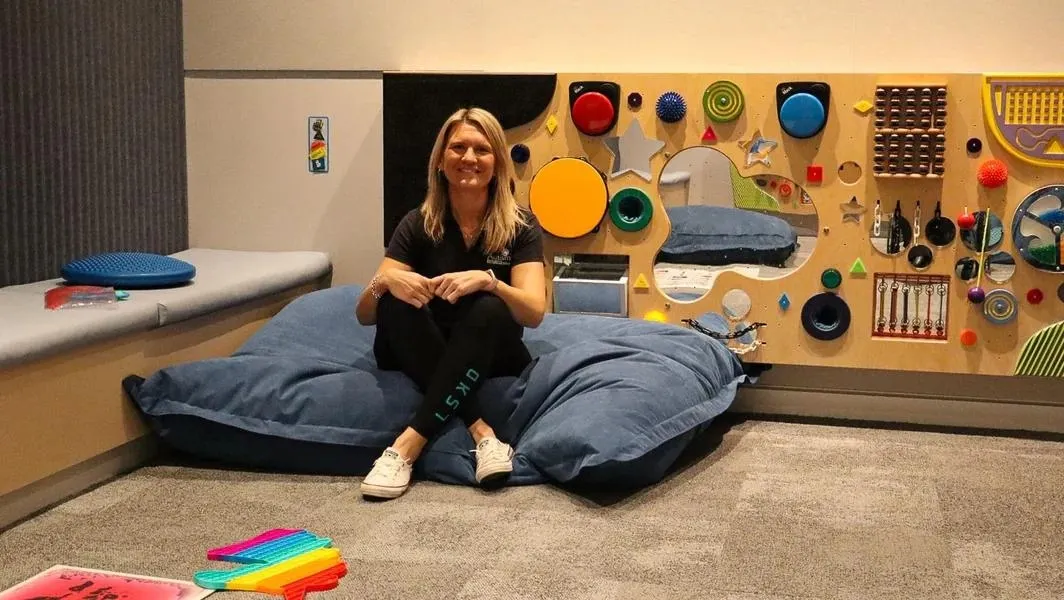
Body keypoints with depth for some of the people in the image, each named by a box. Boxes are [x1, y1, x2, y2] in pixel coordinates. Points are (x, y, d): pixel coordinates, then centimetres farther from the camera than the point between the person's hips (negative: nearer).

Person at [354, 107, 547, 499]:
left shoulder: (520, 226, -6)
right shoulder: (418, 224, -4)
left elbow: (534, 312, -20)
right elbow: (364, 315, -8)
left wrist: (487, 280, -39)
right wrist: (383, 282, -31)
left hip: (489, 359, -1)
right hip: (420, 358, 1)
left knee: (489, 308, -32)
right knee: (398, 298, -28)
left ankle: (409, 444, -36)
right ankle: (480, 431, -31)